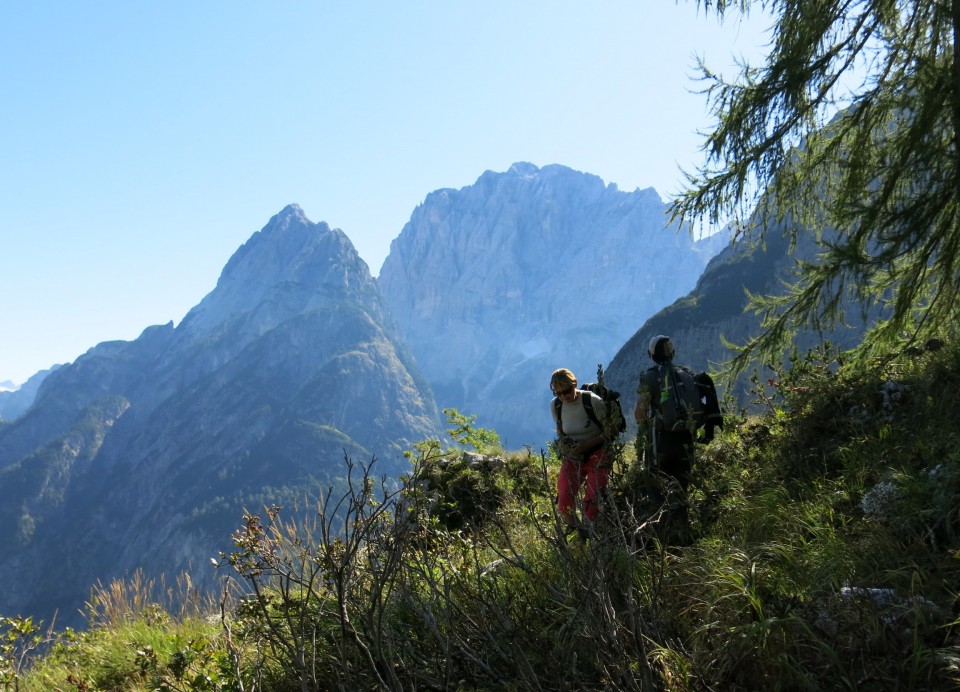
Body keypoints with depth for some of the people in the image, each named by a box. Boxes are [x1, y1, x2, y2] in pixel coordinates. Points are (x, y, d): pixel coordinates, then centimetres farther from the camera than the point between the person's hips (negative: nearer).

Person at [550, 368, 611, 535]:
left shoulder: (592, 401, -17)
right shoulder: (555, 405, -1)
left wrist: (587, 444, -21)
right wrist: (562, 442, -7)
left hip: (597, 454, -4)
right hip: (572, 457, 4)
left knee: (592, 501, -17)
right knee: (564, 502, -13)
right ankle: (573, 528, 16)